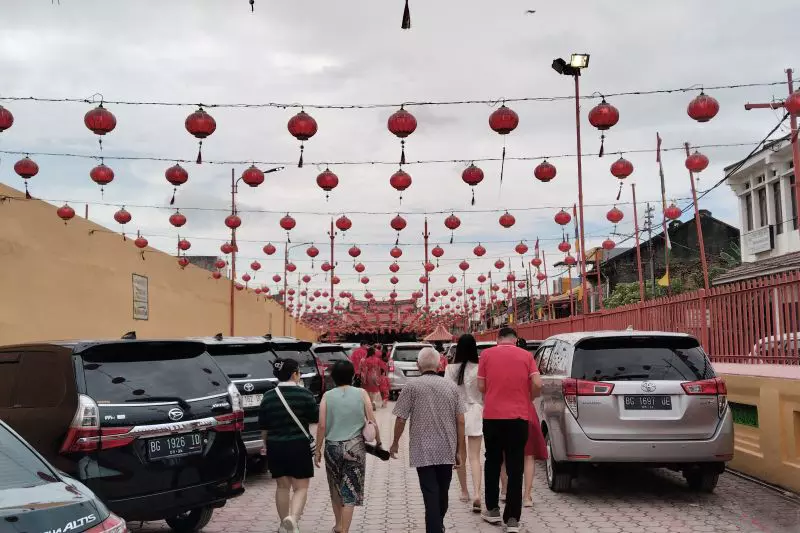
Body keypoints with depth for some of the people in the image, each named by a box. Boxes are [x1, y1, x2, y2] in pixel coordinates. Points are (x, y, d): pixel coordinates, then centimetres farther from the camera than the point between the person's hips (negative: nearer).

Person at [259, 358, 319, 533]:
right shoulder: (304, 393, -8)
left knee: (282, 486, 16)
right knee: (301, 487, 3)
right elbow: (315, 418, 2)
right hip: (299, 446, -3)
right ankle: (292, 518, -20)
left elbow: (264, 428, 8)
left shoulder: (268, 396, 2)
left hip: (275, 446, 4)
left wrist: (267, 445, 21)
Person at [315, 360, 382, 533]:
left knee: (335, 488, 19)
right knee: (350, 491, 4)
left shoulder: (327, 396, -1)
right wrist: (378, 441, 9)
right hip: (355, 446, -1)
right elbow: (372, 422, -3)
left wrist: (318, 450, 3)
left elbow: (322, 426, -4)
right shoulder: (361, 394, -2)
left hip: (332, 446, 1)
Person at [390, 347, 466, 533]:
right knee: (442, 493, 20)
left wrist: (395, 443, 9)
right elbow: (460, 421, 0)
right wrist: (460, 450, 8)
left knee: (431, 496, -1)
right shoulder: (451, 386, 0)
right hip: (447, 451, 4)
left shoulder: (412, 386, -8)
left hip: (423, 451, -4)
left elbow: (401, 419, -7)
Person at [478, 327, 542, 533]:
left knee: (493, 462, 17)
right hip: (518, 416, 0)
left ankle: (492, 510, 24)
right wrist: (528, 399, 13)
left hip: (492, 415, 1)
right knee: (515, 468, 4)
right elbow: (537, 384, -6)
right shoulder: (526, 355, 2)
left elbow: (481, 386, 2)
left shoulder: (487, 354, 2)